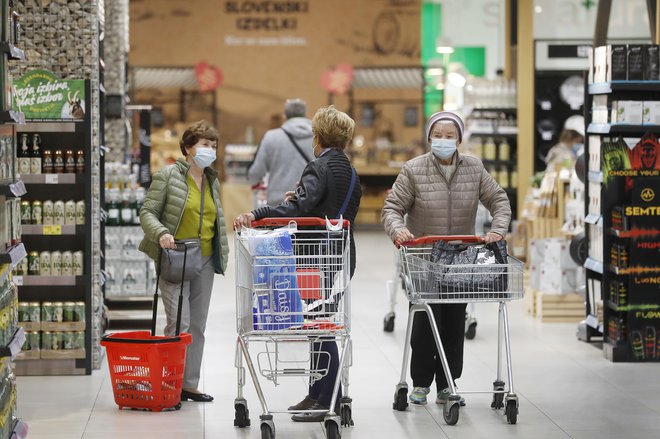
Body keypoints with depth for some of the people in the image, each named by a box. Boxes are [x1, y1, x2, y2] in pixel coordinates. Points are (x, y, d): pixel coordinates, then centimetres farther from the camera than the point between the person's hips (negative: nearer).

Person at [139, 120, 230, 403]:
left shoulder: (212, 181, 14)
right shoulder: (168, 176, -5)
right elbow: (147, 212, -8)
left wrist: (222, 252, 16)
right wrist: (160, 233, -25)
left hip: (205, 261, 7)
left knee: (198, 324, 9)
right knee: (179, 323, -14)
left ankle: (189, 384, 15)